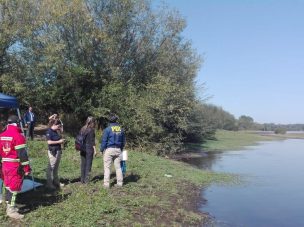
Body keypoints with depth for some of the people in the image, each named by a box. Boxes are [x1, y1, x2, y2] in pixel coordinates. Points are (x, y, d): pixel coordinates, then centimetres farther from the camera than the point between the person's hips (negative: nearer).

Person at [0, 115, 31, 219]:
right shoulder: (18, 136, -16)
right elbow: (22, 154, -17)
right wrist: (27, 168, -12)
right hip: (16, 166, -8)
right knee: (14, 187, -1)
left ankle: (9, 206, 30)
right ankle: (11, 210, 4)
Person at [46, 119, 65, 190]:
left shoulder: (55, 131, 12)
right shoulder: (49, 131, -13)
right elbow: (49, 142, -21)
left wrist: (61, 140, 3)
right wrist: (59, 141, -17)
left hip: (58, 151, 9)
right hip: (53, 151, -9)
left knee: (56, 168, 17)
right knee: (51, 168, -1)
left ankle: (56, 182, 27)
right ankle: (49, 184, 8)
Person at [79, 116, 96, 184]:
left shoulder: (82, 129, 10)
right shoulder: (91, 130, -11)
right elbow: (92, 141, -12)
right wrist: (95, 150, -7)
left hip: (82, 149, 6)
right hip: (89, 149, -6)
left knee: (83, 164, 11)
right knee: (88, 164, 1)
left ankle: (82, 180, 18)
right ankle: (87, 180, 4)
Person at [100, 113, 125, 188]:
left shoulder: (107, 129, -8)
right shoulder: (121, 129, 6)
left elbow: (104, 141, -7)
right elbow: (123, 141, 14)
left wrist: (102, 149, 5)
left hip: (109, 149, -4)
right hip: (118, 150, 5)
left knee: (107, 167, 1)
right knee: (118, 167, 11)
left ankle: (106, 184, 1)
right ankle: (120, 183, 14)